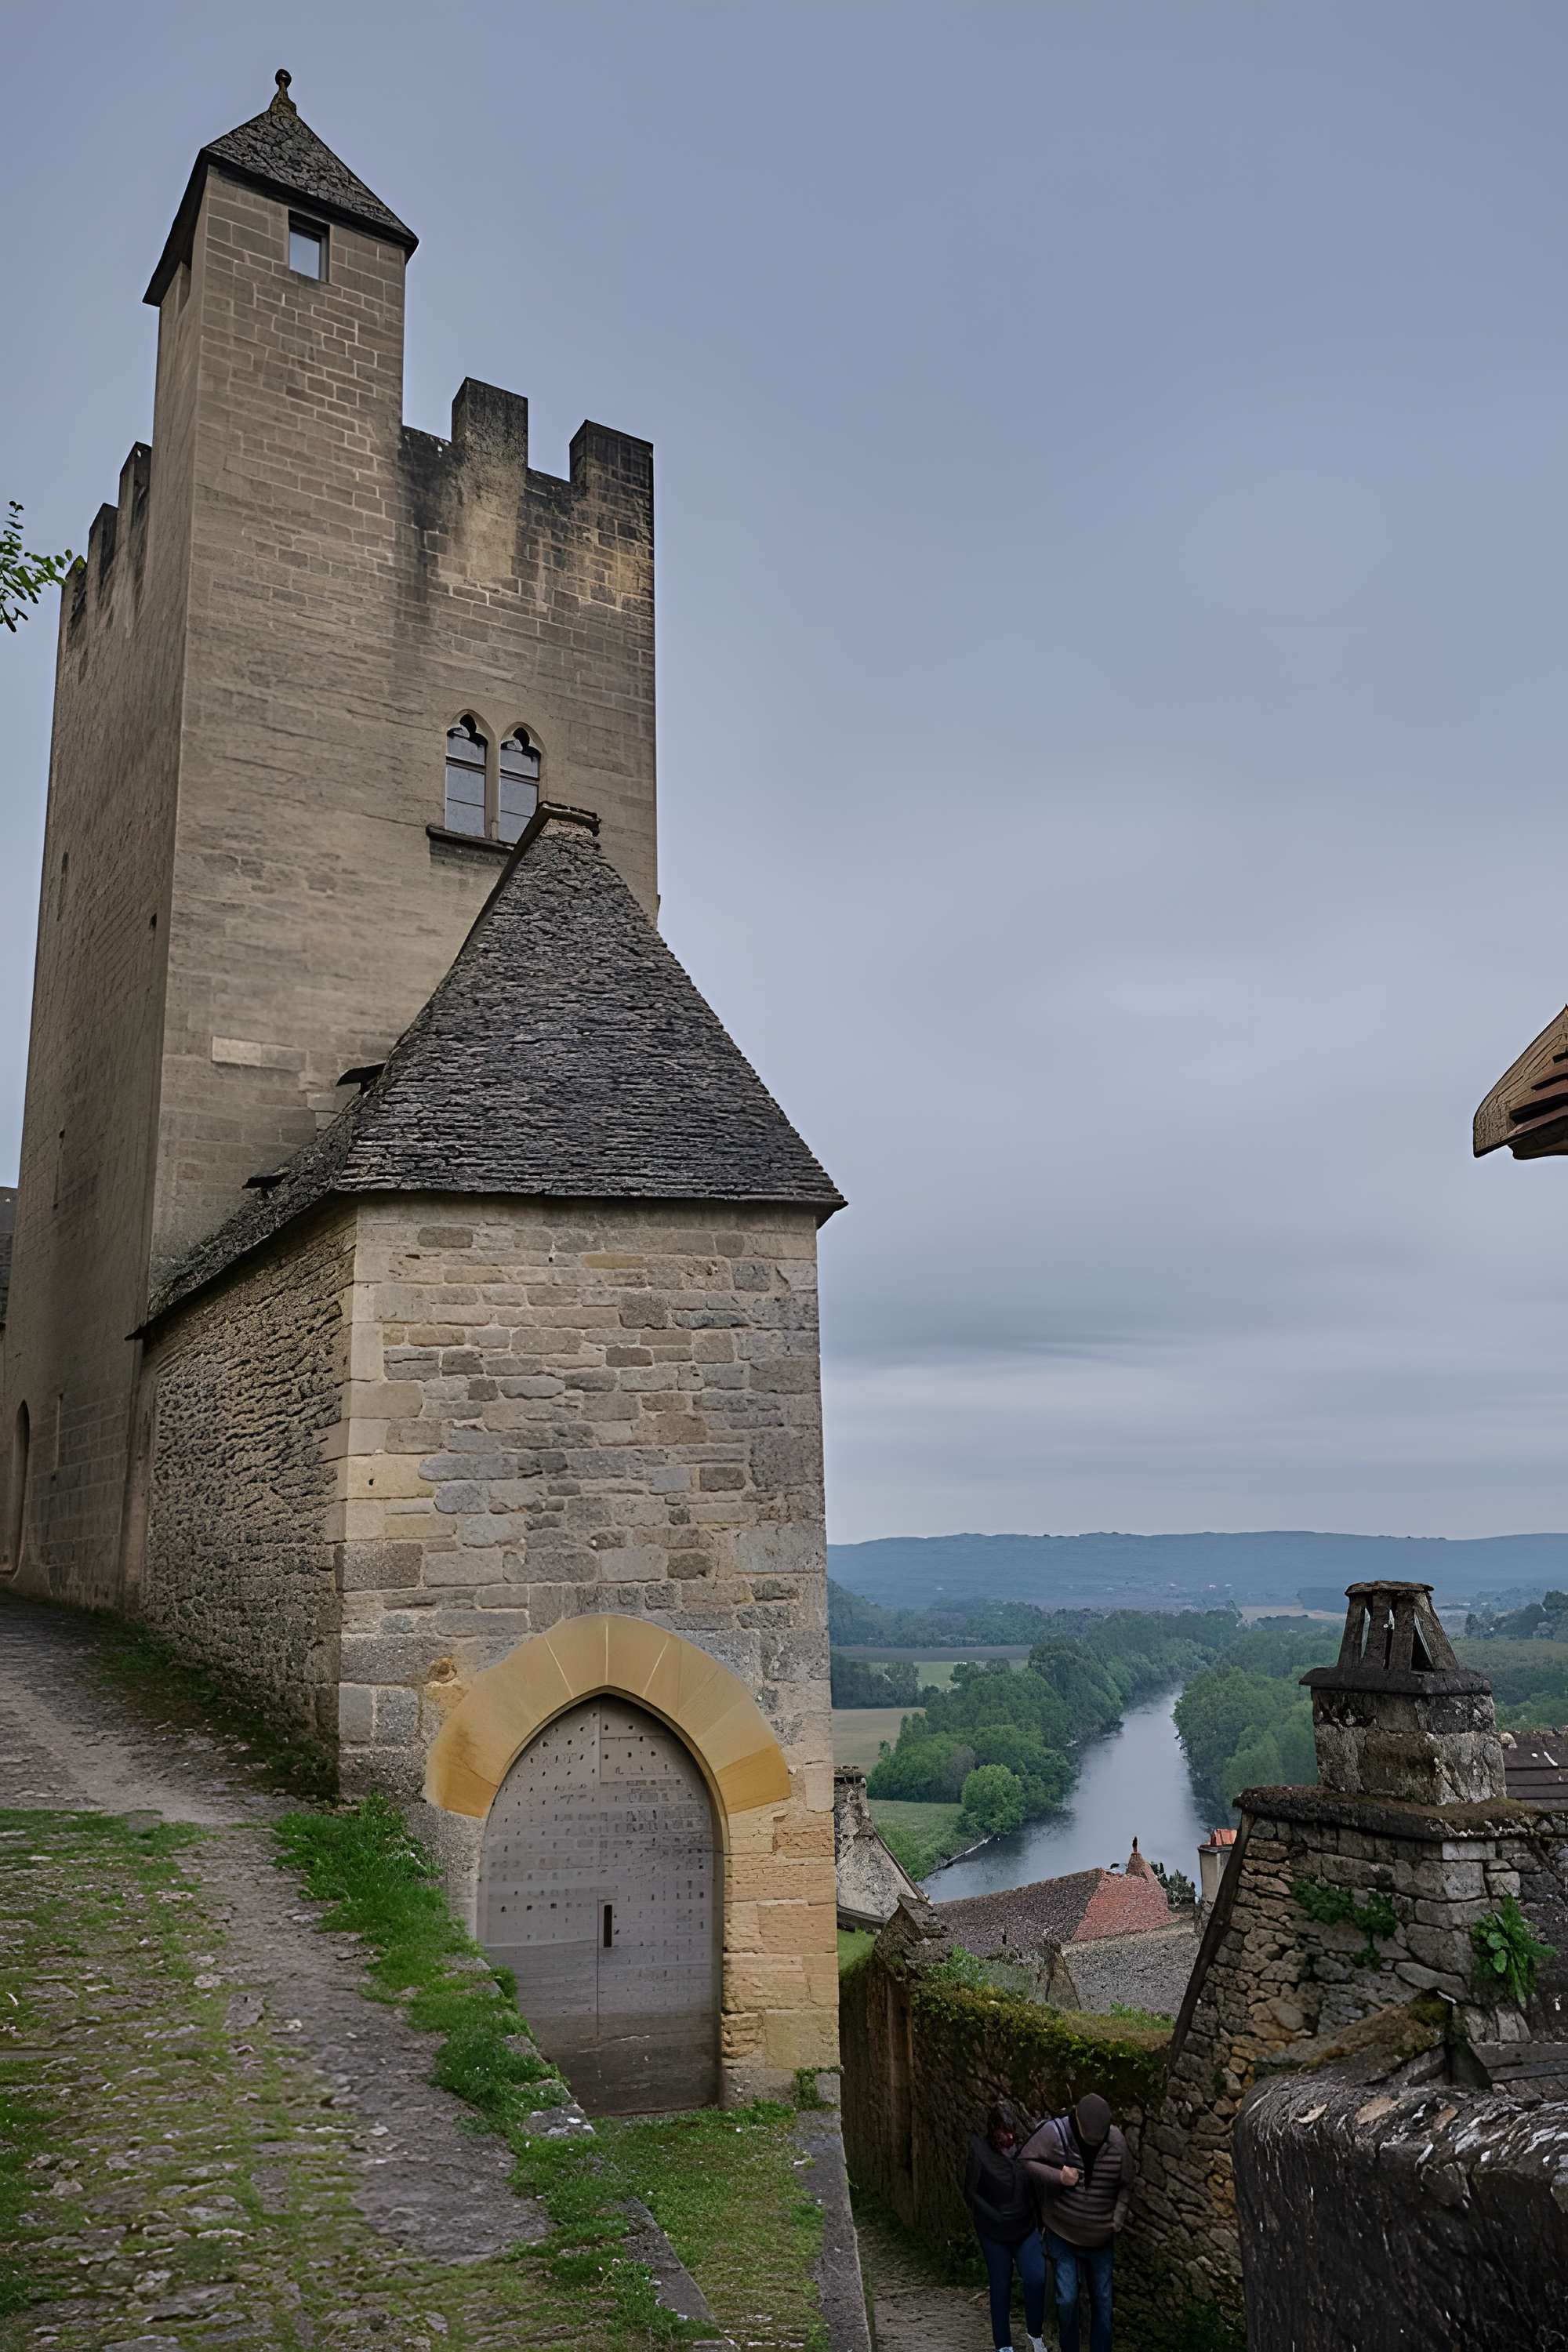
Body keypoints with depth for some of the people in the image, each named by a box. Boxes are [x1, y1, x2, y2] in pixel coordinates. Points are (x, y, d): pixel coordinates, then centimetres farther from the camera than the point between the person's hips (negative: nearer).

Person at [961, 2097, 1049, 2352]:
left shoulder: (1028, 2147, -9)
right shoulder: (980, 2150, -15)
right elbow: (971, 2193, -9)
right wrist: (997, 2219, -13)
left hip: (1027, 2228, 1)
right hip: (994, 2233, -1)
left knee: (1036, 2278, -14)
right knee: (1000, 2287, 7)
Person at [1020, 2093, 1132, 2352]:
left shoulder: (1116, 2141, -13)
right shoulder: (1054, 2133, -21)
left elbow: (1126, 2185, 0)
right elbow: (1026, 2161, -15)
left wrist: (1118, 2217, -11)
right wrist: (1057, 2177, -26)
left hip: (1101, 2238, 2)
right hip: (1062, 2235, -2)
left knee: (1102, 2301, 9)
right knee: (1067, 2300, 0)